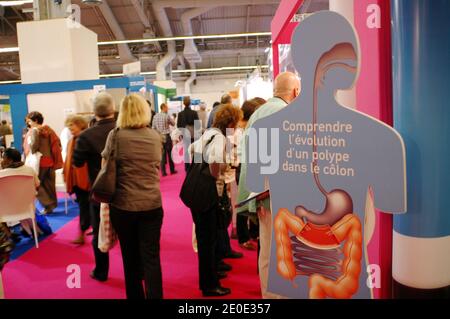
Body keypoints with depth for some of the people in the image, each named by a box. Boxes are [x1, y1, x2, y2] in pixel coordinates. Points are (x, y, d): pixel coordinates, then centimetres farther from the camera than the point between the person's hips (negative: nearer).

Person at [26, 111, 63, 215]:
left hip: (40, 161, -7)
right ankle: (52, 203, 22)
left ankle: (48, 205, -5)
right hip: (50, 160, 8)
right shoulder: (48, 129, 10)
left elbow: (33, 146, -23)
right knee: (49, 183, 15)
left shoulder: (34, 130, -12)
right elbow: (58, 142, 10)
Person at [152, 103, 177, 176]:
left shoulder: (155, 116, 2)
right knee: (170, 153, 8)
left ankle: (163, 172, 7)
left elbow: (153, 127, 3)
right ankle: (172, 170, 16)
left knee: (162, 154, 7)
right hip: (166, 136, -4)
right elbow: (173, 123, 3)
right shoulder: (167, 116, -10)